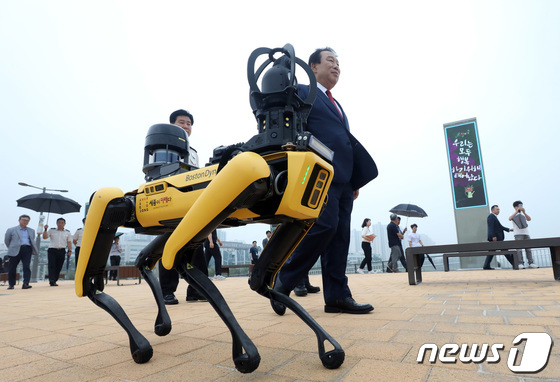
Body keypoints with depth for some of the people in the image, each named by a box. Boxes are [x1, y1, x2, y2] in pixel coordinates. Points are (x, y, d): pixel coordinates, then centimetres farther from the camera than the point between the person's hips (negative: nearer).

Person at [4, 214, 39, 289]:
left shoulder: (31, 231, 18)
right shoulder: (11, 230, 8)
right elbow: (6, 241, 14)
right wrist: (12, 249, 17)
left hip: (27, 249, 1)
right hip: (15, 251, -1)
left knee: (27, 267, -11)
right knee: (12, 268, 4)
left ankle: (26, 284, -15)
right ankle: (11, 284, 19)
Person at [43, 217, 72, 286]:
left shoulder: (67, 232, 12)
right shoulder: (51, 230, 11)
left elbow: (69, 242, 10)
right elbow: (44, 237, 2)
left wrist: (70, 251, 0)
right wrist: (45, 229, -10)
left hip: (61, 251, 1)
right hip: (52, 250, -1)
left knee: (59, 267, 2)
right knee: (52, 266, -11)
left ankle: (54, 281, 11)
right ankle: (51, 281, -14)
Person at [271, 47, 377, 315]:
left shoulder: (336, 106, 31)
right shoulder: (302, 93, 7)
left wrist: (355, 180, 18)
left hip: (343, 178, 8)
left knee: (340, 235, 3)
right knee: (325, 225, -19)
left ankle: (337, 296, 7)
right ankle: (283, 281, -4)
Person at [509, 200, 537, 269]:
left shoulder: (523, 214, 17)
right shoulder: (513, 214, 7)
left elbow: (529, 219, -3)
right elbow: (510, 219, -16)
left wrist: (524, 212, -16)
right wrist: (516, 211, -22)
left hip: (526, 233, 4)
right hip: (518, 234, -4)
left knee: (528, 248, 3)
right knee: (519, 248, -8)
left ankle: (530, 263, 7)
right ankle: (520, 263, -9)